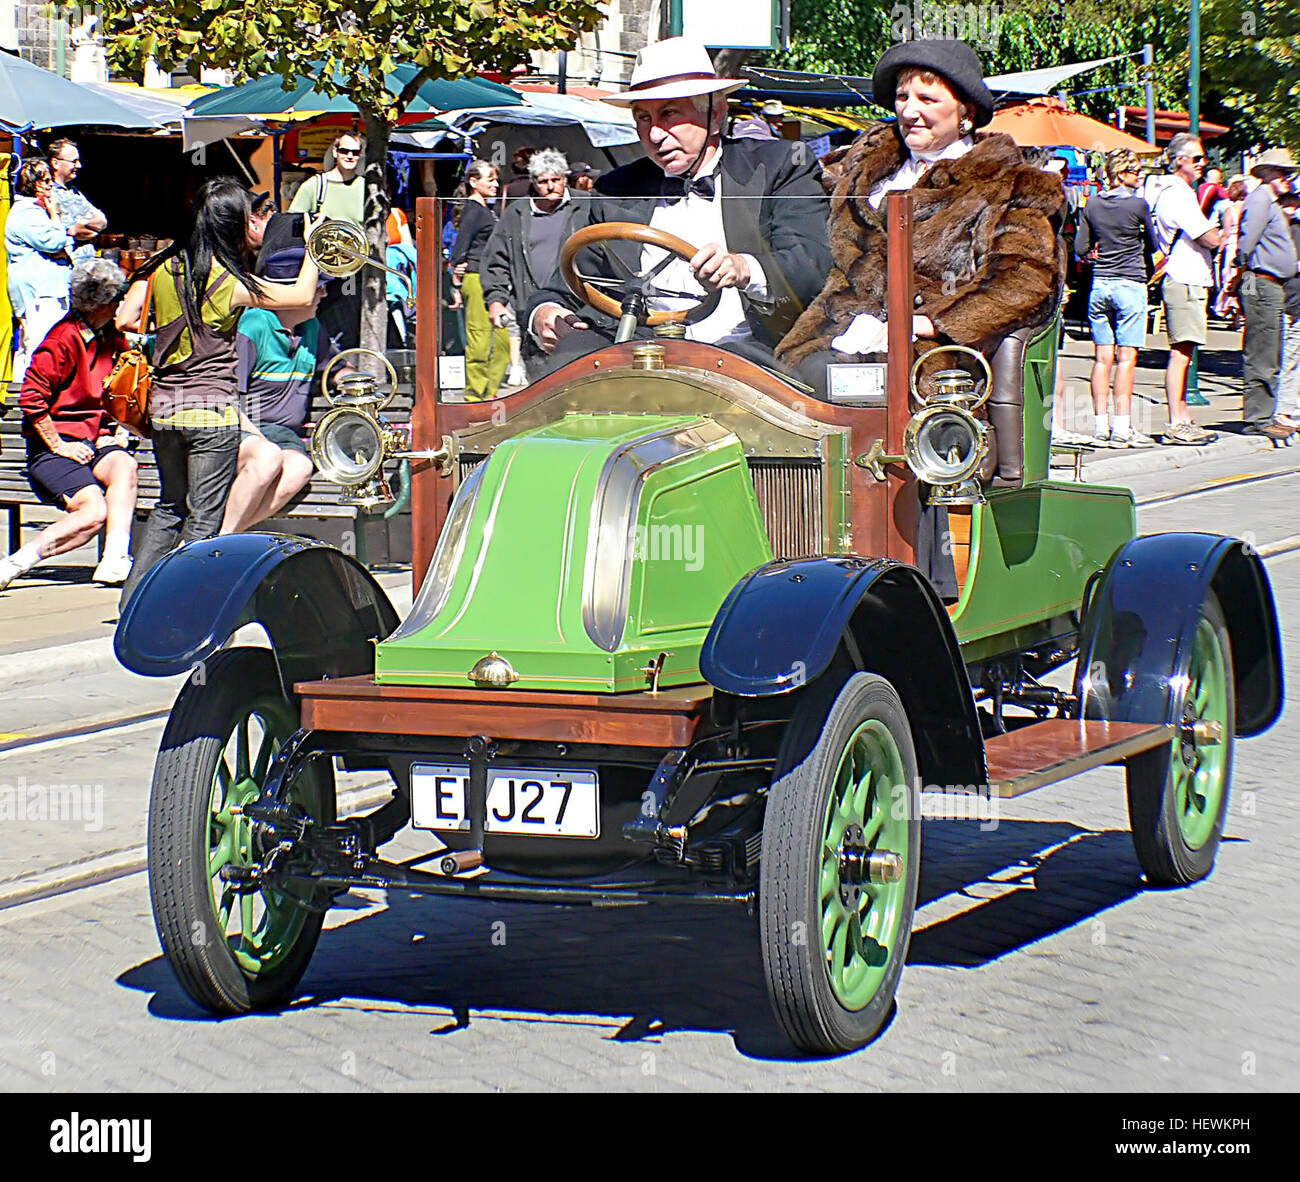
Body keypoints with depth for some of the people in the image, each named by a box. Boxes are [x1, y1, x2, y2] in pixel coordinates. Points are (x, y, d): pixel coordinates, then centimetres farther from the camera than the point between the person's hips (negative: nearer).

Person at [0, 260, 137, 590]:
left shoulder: (110, 336, 12)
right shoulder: (63, 340, -12)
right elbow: (31, 399, -15)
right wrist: (58, 445, -15)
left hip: (95, 441, 6)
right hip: (52, 449, -6)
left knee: (124, 464, -29)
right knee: (95, 509, -28)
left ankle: (114, 561, -35)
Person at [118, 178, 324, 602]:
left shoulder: (164, 269, 0)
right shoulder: (235, 284, -11)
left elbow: (124, 318, 4)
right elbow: (303, 295, 0)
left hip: (164, 407, 5)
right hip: (214, 412, -5)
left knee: (170, 506, 21)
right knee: (204, 517, 1)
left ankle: (134, 596, 18)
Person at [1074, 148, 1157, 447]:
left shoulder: (1092, 204, 4)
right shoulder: (1138, 205, -9)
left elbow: (1080, 248, 6)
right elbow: (1153, 245, 3)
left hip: (1099, 284, 5)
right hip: (1131, 283, -5)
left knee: (1102, 357, 6)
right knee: (1126, 357, -4)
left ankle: (1101, 426, 5)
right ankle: (1122, 427, -6)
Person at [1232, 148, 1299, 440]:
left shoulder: (1271, 202, 21)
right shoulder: (1260, 200, -11)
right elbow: (1247, 240, -18)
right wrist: (1242, 271, -11)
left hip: (1272, 285, 11)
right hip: (1261, 284, -11)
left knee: (1270, 358, 12)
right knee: (1260, 357, -9)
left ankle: (1265, 416, 17)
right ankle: (1258, 418, -8)